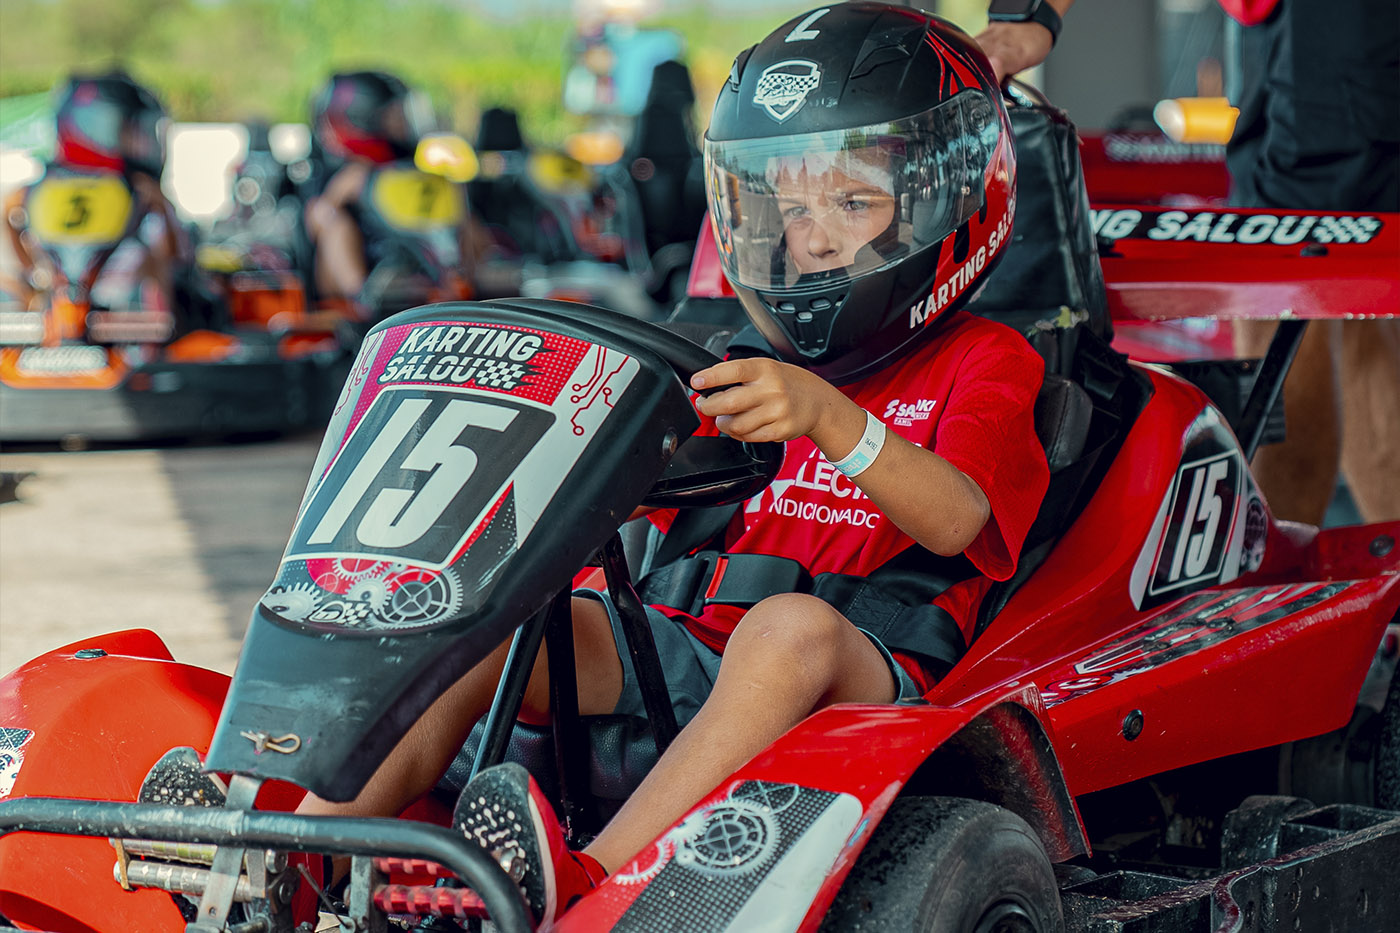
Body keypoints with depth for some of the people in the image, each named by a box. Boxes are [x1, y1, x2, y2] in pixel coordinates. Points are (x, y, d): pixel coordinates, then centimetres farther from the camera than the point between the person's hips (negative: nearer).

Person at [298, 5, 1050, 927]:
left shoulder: (986, 364, 8)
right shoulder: (756, 367, 25)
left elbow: (954, 521, -13)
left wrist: (829, 420, -31)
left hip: (869, 676, -5)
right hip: (689, 648, 5)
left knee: (791, 625, -39)